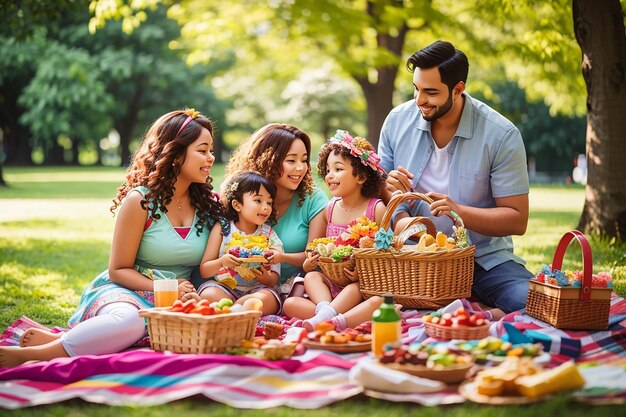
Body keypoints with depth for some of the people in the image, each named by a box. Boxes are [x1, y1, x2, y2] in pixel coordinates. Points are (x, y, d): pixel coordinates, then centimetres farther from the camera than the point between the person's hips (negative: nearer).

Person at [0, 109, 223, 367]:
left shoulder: (209, 204, 7)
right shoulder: (140, 201, -7)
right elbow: (118, 270, -4)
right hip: (125, 291, -4)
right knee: (130, 321, -42)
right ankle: (24, 355, -27)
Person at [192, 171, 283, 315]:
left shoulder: (269, 234, 8)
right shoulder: (222, 228, 6)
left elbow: (273, 281, 6)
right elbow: (204, 271, 5)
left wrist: (266, 278, -19)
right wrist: (221, 262, -16)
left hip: (256, 289, 1)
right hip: (223, 287, -1)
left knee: (267, 299, -35)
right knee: (208, 295, -34)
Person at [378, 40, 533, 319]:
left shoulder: (501, 136, -11)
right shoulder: (397, 120, 0)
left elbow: (517, 220, -9)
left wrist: (459, 211, -25)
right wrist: (389, 189, -15)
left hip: (483, 258, -3)